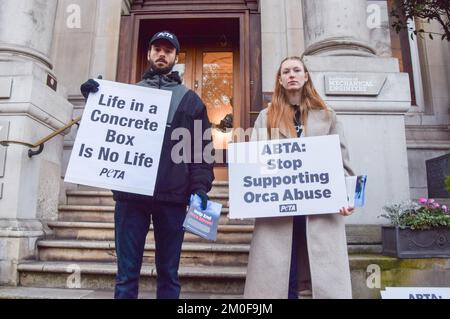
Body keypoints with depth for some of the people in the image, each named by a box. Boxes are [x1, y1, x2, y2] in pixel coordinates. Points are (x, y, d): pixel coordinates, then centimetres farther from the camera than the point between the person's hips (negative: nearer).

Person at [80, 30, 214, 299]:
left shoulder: (190, 99, 13)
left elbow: (202, 146, 5)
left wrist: (200, 186, -9)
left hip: (172, 195, -1)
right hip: (130, 192, 1)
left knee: (168, 272, 10)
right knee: (127, 272, 7)